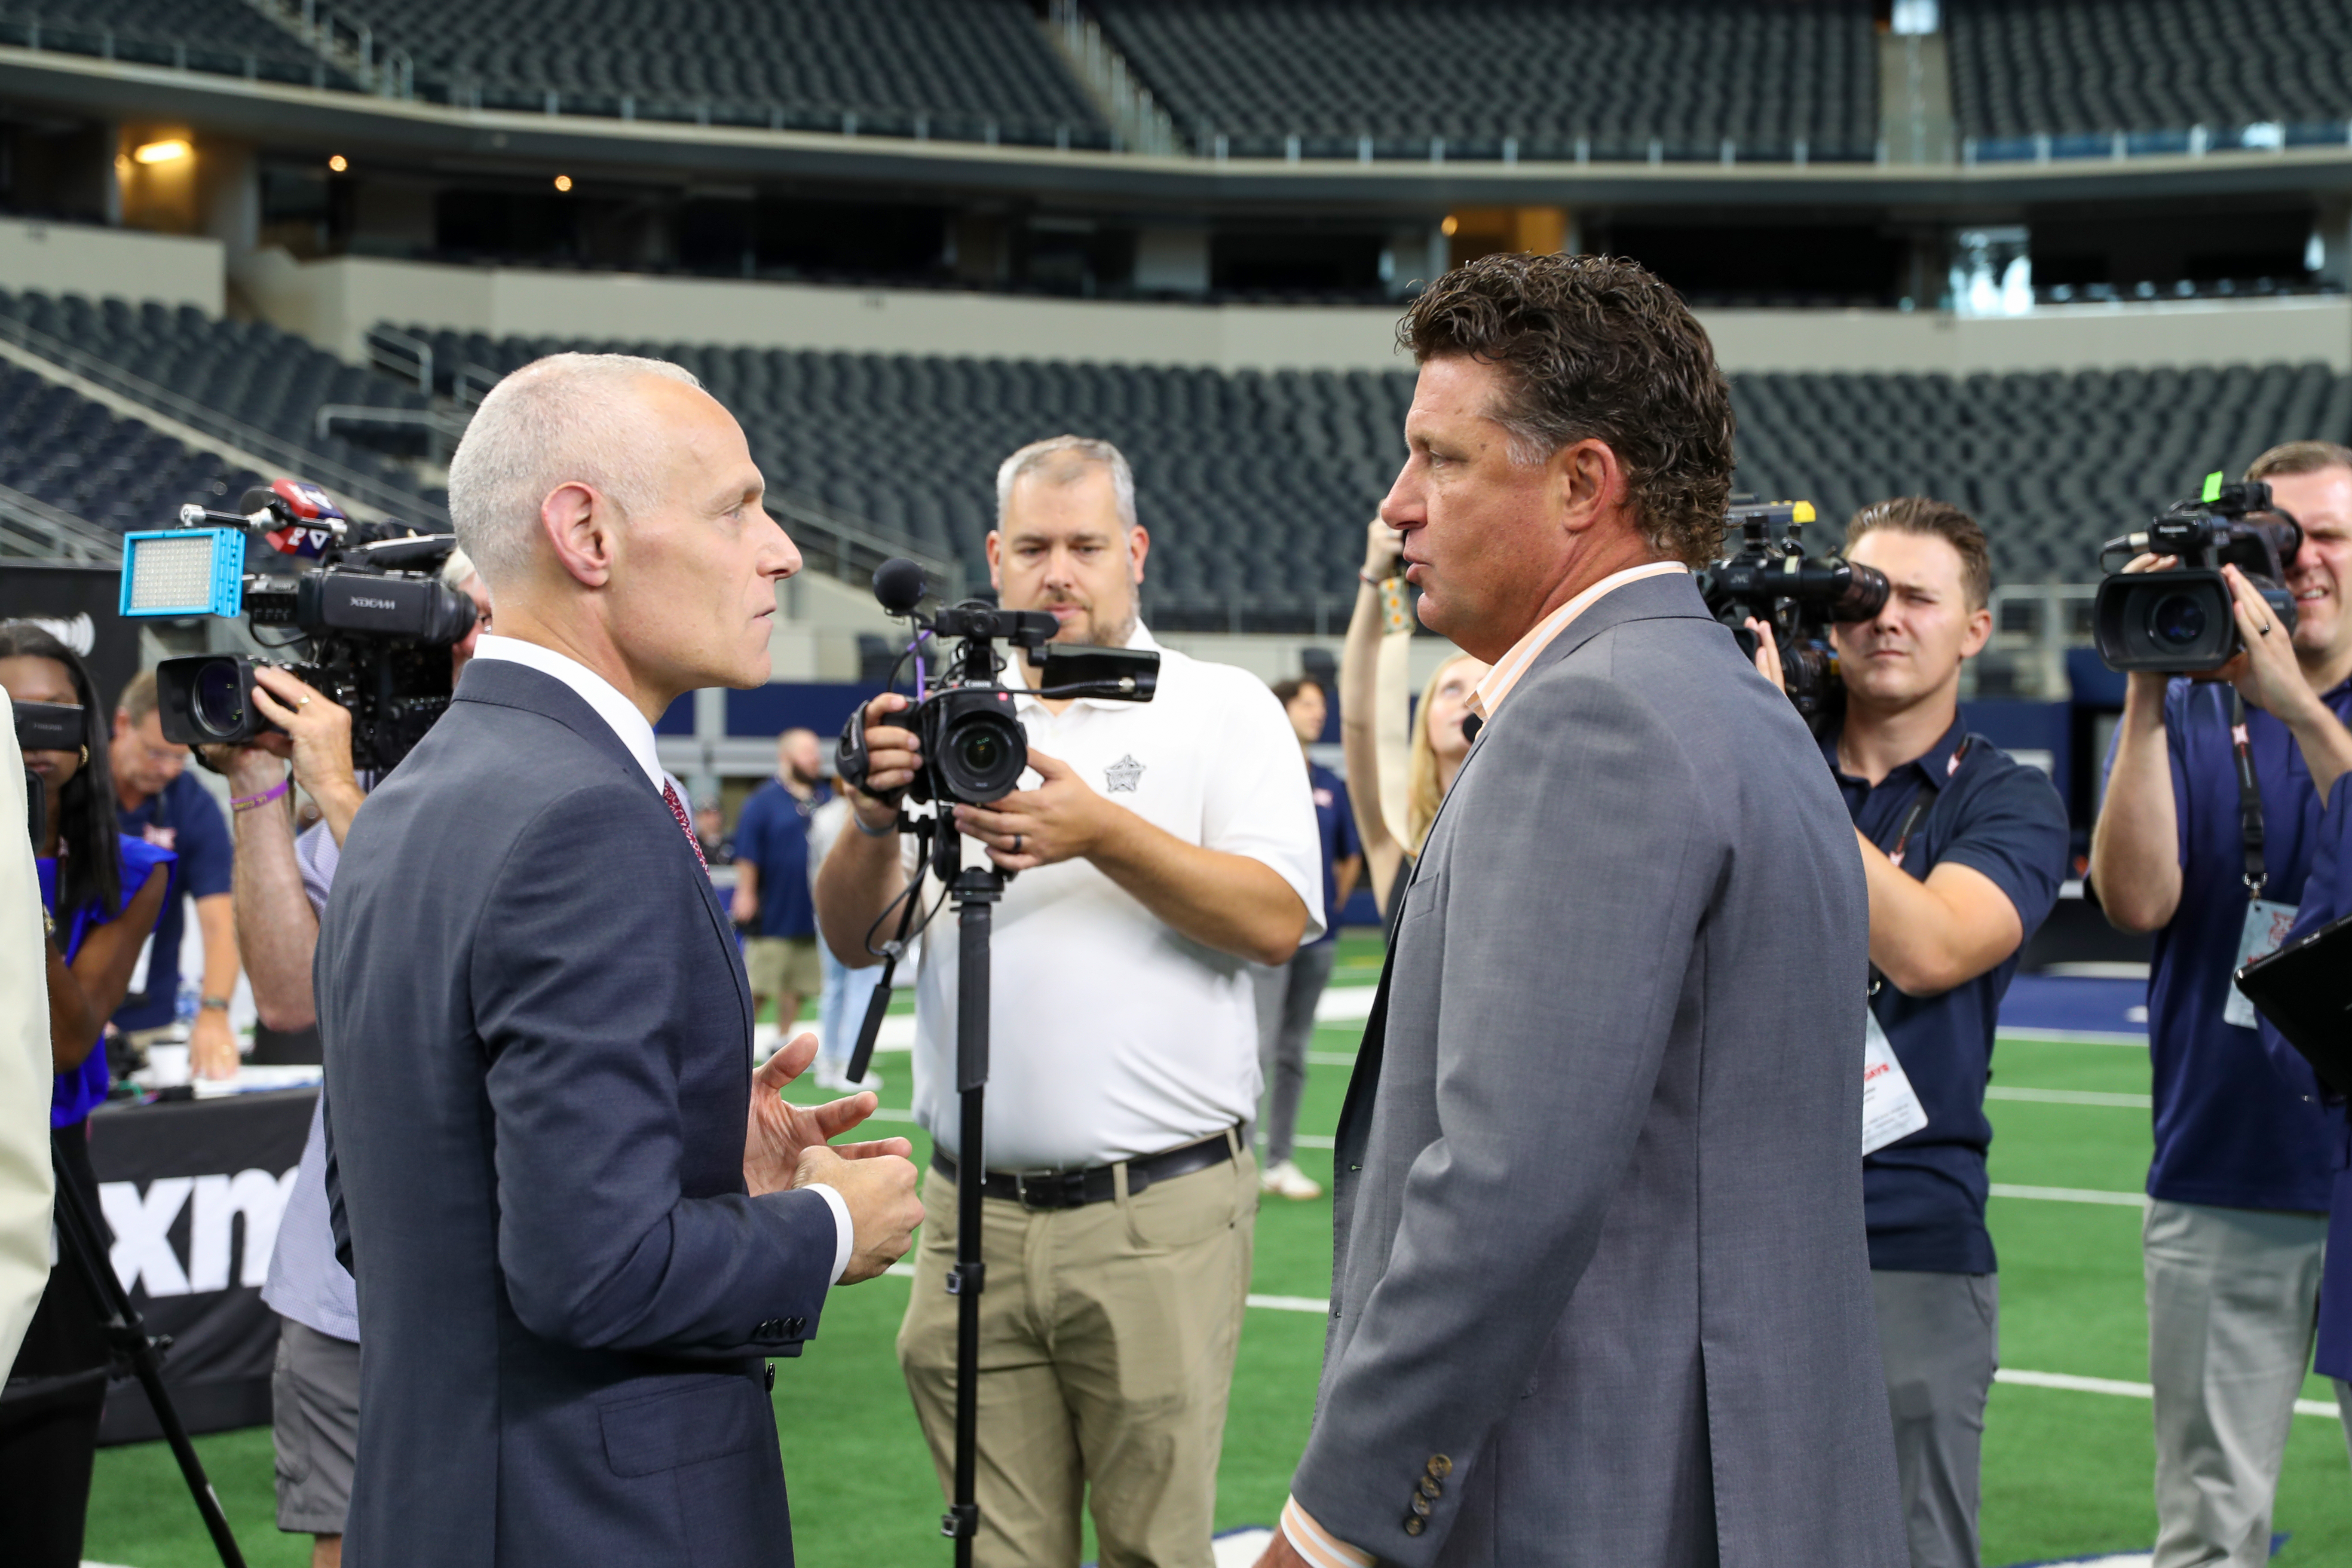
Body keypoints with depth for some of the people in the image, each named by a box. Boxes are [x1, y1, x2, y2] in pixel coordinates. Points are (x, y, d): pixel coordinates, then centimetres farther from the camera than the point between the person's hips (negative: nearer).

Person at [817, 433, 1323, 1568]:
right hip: (974, 1214, 3)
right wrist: (876, 823, -13)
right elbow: (853, 937, 7)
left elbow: (1277, 919, -8)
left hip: (1159, 1218, -3)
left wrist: (1104, 833, -20)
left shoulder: (1223, 708, 4)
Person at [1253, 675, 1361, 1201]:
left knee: (1294, 1054, 9)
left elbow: (1352, 857, 22)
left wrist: (1335, 903, 12)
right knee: (1258, 1049, -10)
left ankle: (1280, 1162, 16)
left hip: (1318, 938, 5)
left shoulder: (1330, 786, 11)